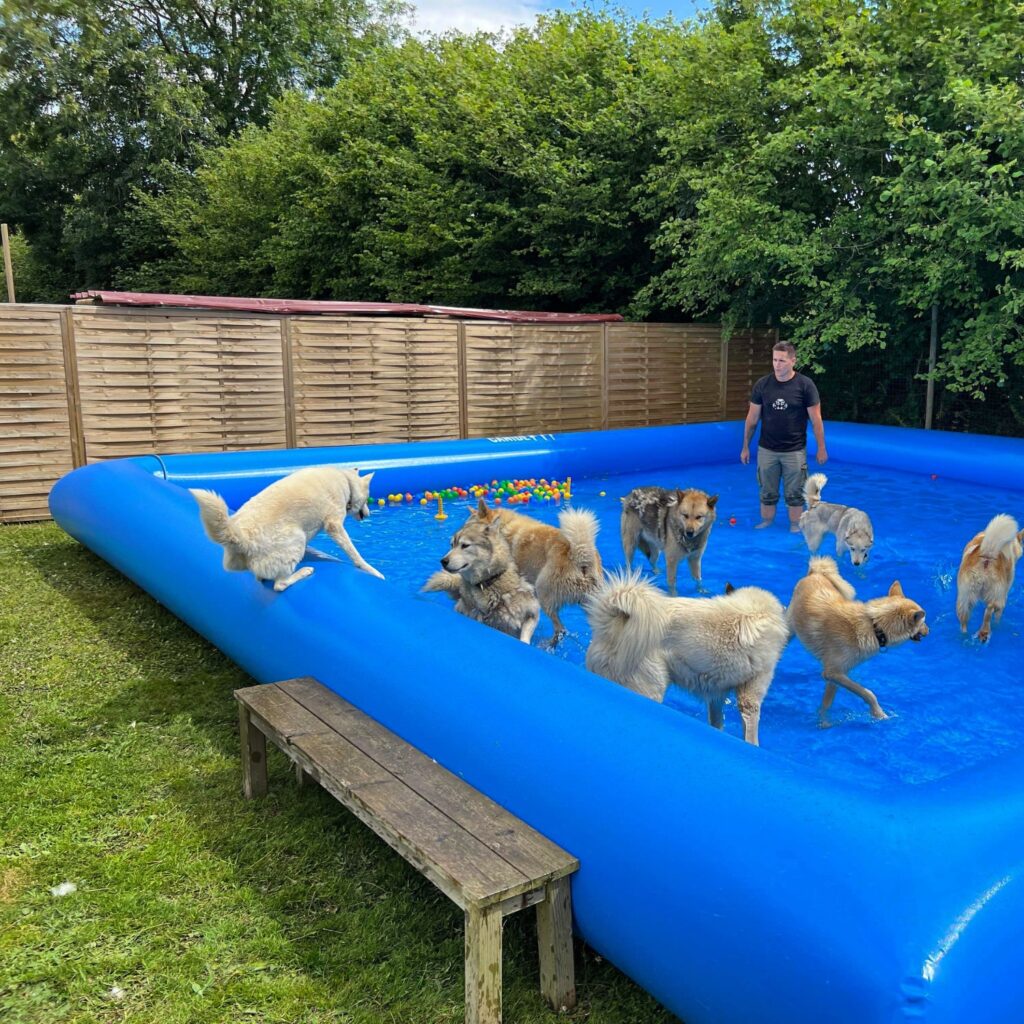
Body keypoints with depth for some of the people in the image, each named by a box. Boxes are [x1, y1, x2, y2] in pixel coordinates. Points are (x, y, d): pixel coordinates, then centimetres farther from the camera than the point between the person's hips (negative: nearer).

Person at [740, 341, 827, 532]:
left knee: (794, 494, 7)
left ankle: (795, 526, 23)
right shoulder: (762, 385, -2)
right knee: (767, 493, 10)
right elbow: (752, 418, 4)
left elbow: (816, 419, -3)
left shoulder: (805, 385, -8)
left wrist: (821, 448, -2)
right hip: (766, 450, 2)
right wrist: (745, 447, 7)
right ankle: (766, 522, 25)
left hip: (795, 451, -2)